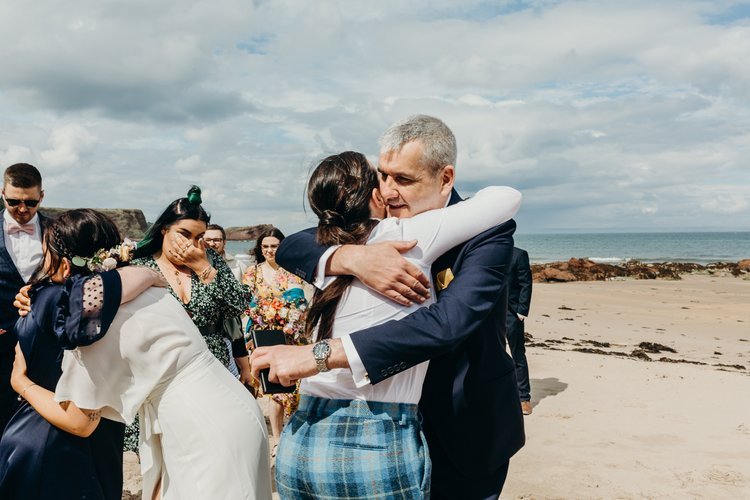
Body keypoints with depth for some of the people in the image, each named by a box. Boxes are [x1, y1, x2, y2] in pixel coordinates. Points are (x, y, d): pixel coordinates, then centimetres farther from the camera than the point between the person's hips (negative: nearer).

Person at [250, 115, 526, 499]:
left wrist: (318, 355, -43)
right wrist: (352, 257, -35)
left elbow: (448, 322, -37)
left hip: (466, 431, -4)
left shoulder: (487, 233, -22)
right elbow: (290, 248, -12)